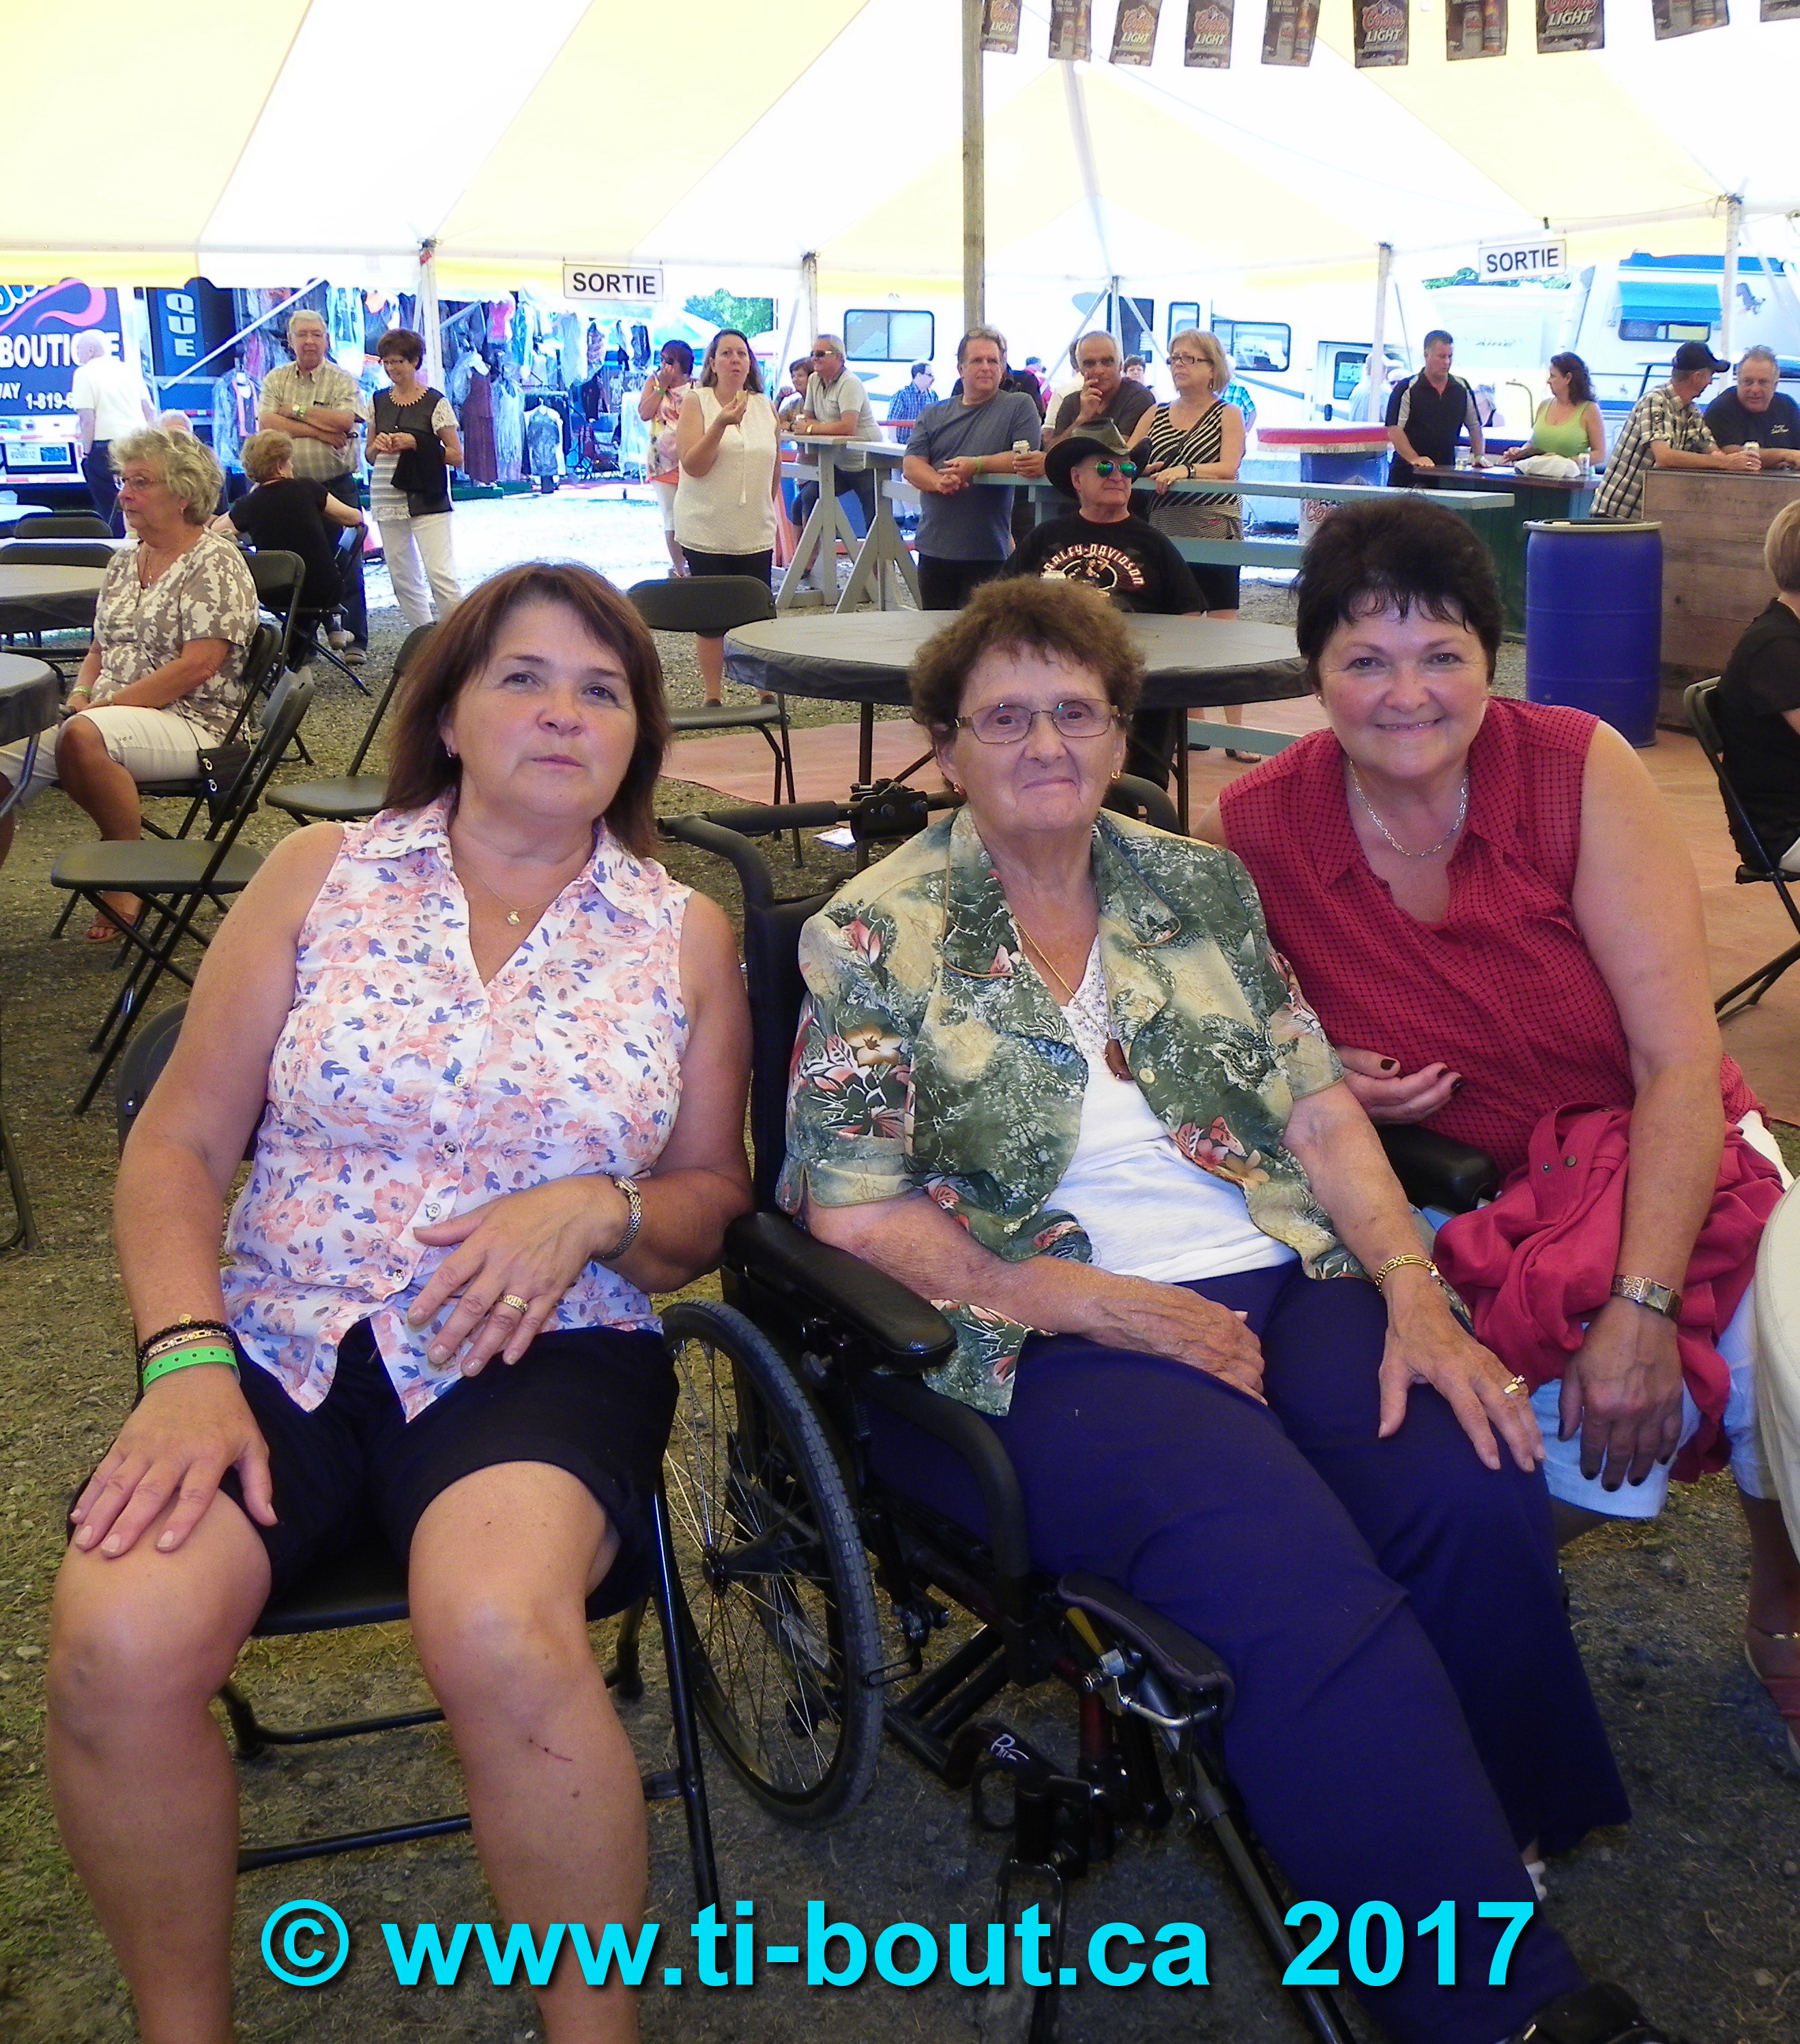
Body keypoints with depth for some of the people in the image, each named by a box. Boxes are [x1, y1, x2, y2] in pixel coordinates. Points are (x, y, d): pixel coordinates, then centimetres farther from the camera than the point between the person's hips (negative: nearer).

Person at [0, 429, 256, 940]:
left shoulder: (216, 563, -7)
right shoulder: (124, 562, 18)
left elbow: (198, 667, -16)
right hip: (111, 716, 8)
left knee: (82, 737, -36)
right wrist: (80, 696, 0)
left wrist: (106, 705, -17)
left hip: (191, 724, -7)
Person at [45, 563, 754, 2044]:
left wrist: (599, 1211, -10)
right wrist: (185, 1361, -11)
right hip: (279, 1340, 1)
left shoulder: (685, 935, 10)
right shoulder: (320, 877, 9)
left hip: (540, 1356, -1)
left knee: (498, 1629, -34)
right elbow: (178, 1147, 5)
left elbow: (714, 1197, 13)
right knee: (118, 1641, -28)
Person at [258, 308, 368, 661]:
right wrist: (319, 429, -15)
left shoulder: (342, 380, 1)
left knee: (347, 565, -1)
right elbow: (267, 424, -8)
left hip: (337, 485, -2)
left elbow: (345, 421, -17)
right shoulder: (276, 380, 7)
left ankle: (353, 641, 5)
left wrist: (296, 411, -11)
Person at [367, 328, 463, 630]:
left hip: (427, 500, -5)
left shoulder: (435, 403, -2)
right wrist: (378, 446, -4)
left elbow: (457, 457, -3)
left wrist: (416, 443, -13)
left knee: (440, 575, -15)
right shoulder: (379, 402, 12)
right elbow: (370, 456, 20)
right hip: (387, 499, 5)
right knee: (402, 578, 6)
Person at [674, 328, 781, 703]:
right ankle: (713, 697, 13)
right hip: (706, 531, -3)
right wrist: (721, 424, -23)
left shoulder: (765, 407, 8)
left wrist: (772, 516, 23)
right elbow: (692, 465, -12)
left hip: (755, 532, 3)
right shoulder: (696, 402, -3)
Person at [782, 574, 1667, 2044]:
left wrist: (1415, 1292, -5)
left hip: (1275, 1286, 5)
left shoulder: (1203, 889, 16)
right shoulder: (876, 938, 3)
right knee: (1300, 1581, -30)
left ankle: (1487, 1853, -1)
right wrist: (1103, 1304, -11)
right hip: (1039, 1345, -4)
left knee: (1480, 1496, -25)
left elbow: (1320, 1106, 12)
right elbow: (853, 1212, -4)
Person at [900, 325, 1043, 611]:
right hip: (934, 548, 4)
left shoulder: (1019, 406, 3)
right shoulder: (934, 415, 14)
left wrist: (976, 466, -20)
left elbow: (1026, 458, -9)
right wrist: (938, 482, -19)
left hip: (988, 554, -4)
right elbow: (911, 465, 3)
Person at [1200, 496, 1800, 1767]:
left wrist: (1642, 1304, -25)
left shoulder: (1578, 768, -13)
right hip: (1469, 1202, 0)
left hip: (1671, 1160, 1)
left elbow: (1679, 1058, -16)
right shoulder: (1256, 831, -10)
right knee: (1600, 1453, -26)